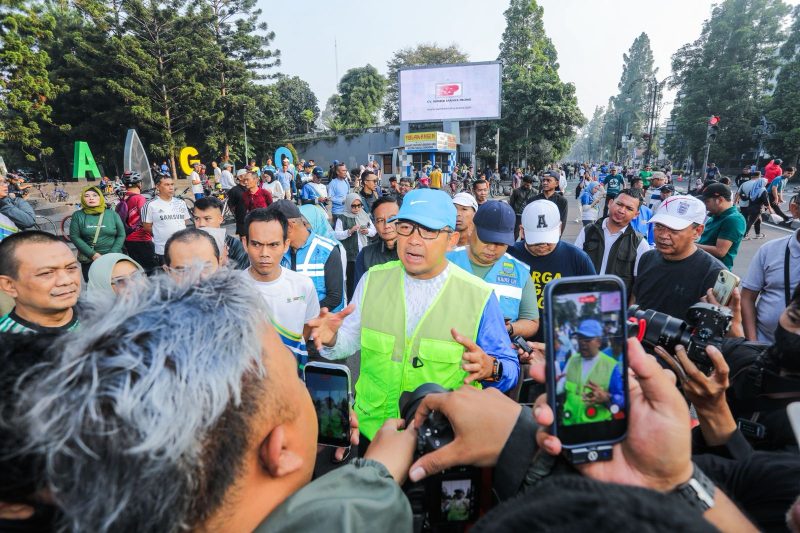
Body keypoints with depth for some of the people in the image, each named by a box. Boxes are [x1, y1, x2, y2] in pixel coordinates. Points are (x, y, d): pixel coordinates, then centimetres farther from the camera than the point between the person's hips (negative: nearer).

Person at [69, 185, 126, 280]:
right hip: (89, 260, 0)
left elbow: (121, 235, 1)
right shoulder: (78, 215, 2)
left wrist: (112, 254, -10)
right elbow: (74, 237, -4)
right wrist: (93, 254, -13)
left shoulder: (112, 213, 3)